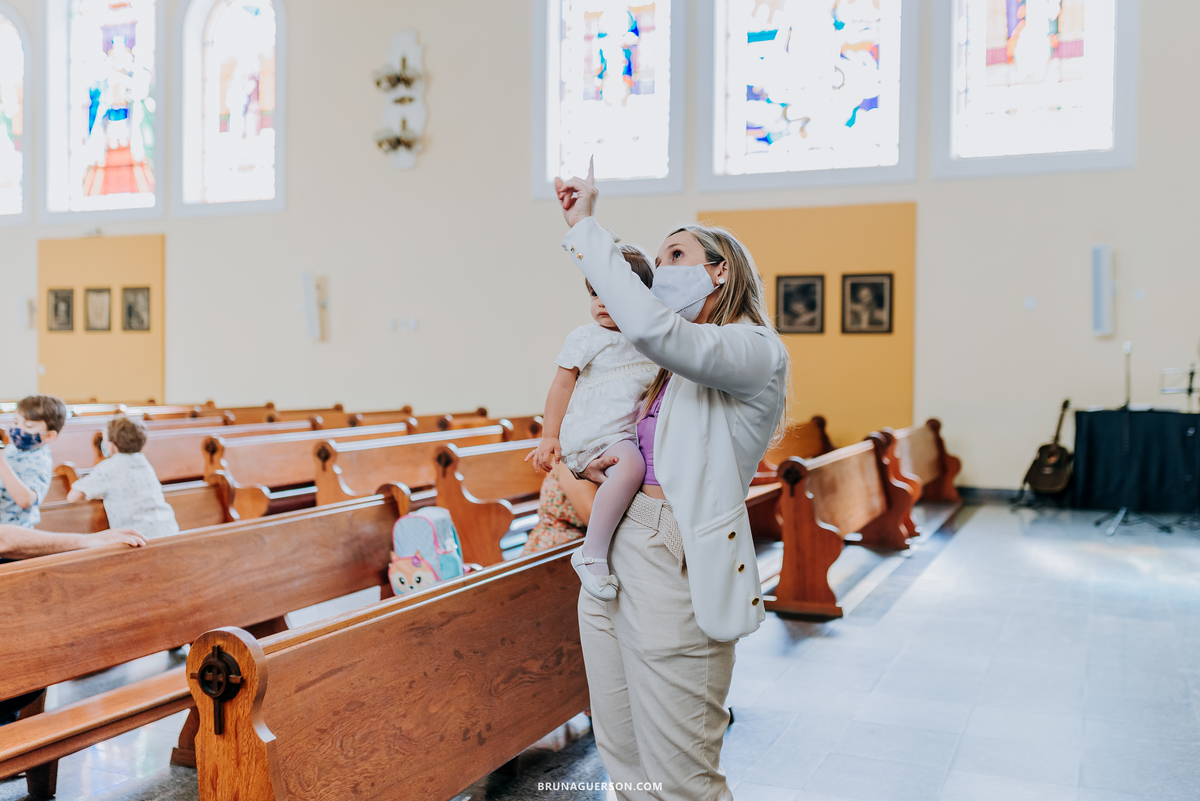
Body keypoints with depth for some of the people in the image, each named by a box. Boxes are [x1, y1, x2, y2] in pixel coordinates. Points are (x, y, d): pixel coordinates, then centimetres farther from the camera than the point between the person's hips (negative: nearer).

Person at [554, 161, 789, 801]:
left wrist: (583, 227, -20)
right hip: (609, 559, 8)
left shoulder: (757, 353, -11)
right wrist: (597, 466, 4)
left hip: (672, 572, -8)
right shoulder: (669, 366, 15)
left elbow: (651, 325, -29)